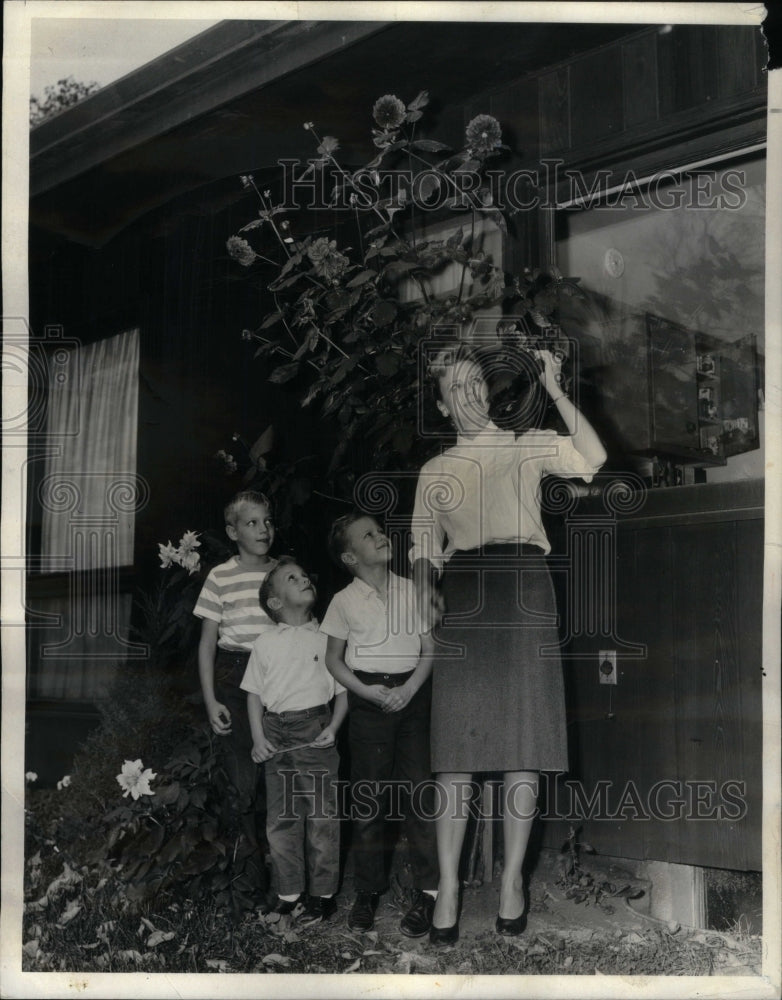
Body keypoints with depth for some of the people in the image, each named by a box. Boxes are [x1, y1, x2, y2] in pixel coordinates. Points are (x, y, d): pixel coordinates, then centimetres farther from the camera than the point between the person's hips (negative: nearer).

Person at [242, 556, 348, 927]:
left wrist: (333, 728, -8)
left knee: (321, 816, 0)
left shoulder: (325, 639, 3)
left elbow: (343, 691, 6)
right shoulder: (265, 643, 7)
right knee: (281, 817, 7)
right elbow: (254, 693, 10)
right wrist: (258, 738, 0)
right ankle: (289, 893, 19)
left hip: (315, 730, -2)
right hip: (276, 733, 2)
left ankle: (322, 894, 11)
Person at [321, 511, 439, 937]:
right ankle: (368, 890, 15)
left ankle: (426, 891, 6)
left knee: (419, 792, -2)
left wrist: (410, 689, -10)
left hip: (413, 694, 0)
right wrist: (367, 692, -8)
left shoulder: (412, 591, 4)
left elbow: (429, 648, 5)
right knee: (368, 795, 3)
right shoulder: (345, 601, 1)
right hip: (369, 700, 0)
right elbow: (334, 658, 7)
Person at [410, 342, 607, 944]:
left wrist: (555, 391, -4)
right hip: (461, 596, 1)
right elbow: (423, 548, 21)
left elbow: (593, 458, -3)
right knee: (457, 745, -5)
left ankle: (513, 877, 6)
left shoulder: (527, 446, 15)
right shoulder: (434, 471, 22)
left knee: (523, 740, -4)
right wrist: (426, 589, 0)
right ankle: (449, 888, -2)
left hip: (522, 584, -1)